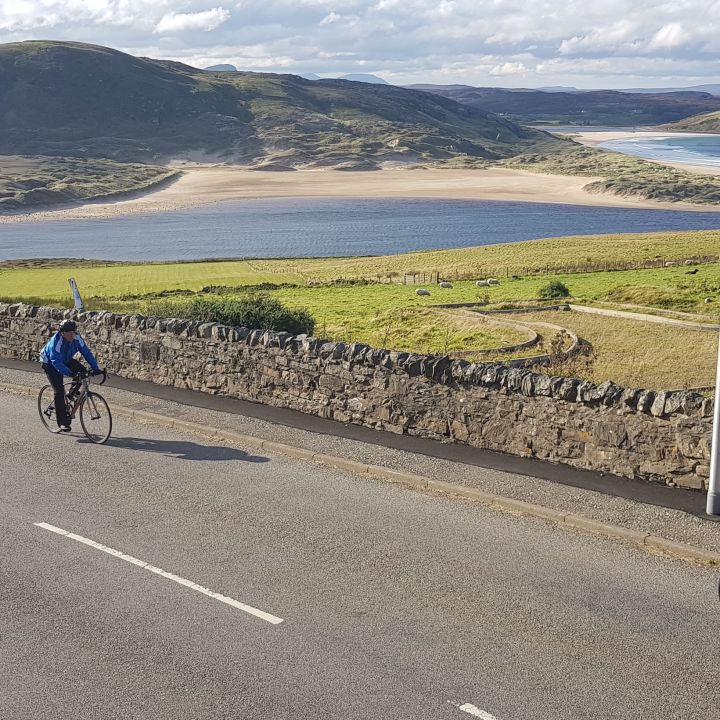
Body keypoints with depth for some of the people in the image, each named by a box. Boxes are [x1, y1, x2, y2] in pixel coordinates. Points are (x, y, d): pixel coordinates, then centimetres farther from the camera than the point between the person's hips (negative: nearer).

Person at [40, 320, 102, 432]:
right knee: (59, 390, -16)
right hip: (50, 363, -6)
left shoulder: (77, 339, -21)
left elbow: (87, 353, -18)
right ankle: (62, 422, -11)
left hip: (66, 360, 6)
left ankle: (71, 394, 8)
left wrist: (96, 368, -31)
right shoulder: (56, 341, -35)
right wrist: (69, 373, -53)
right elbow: (56, 362, -41)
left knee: (83, 372, -18)